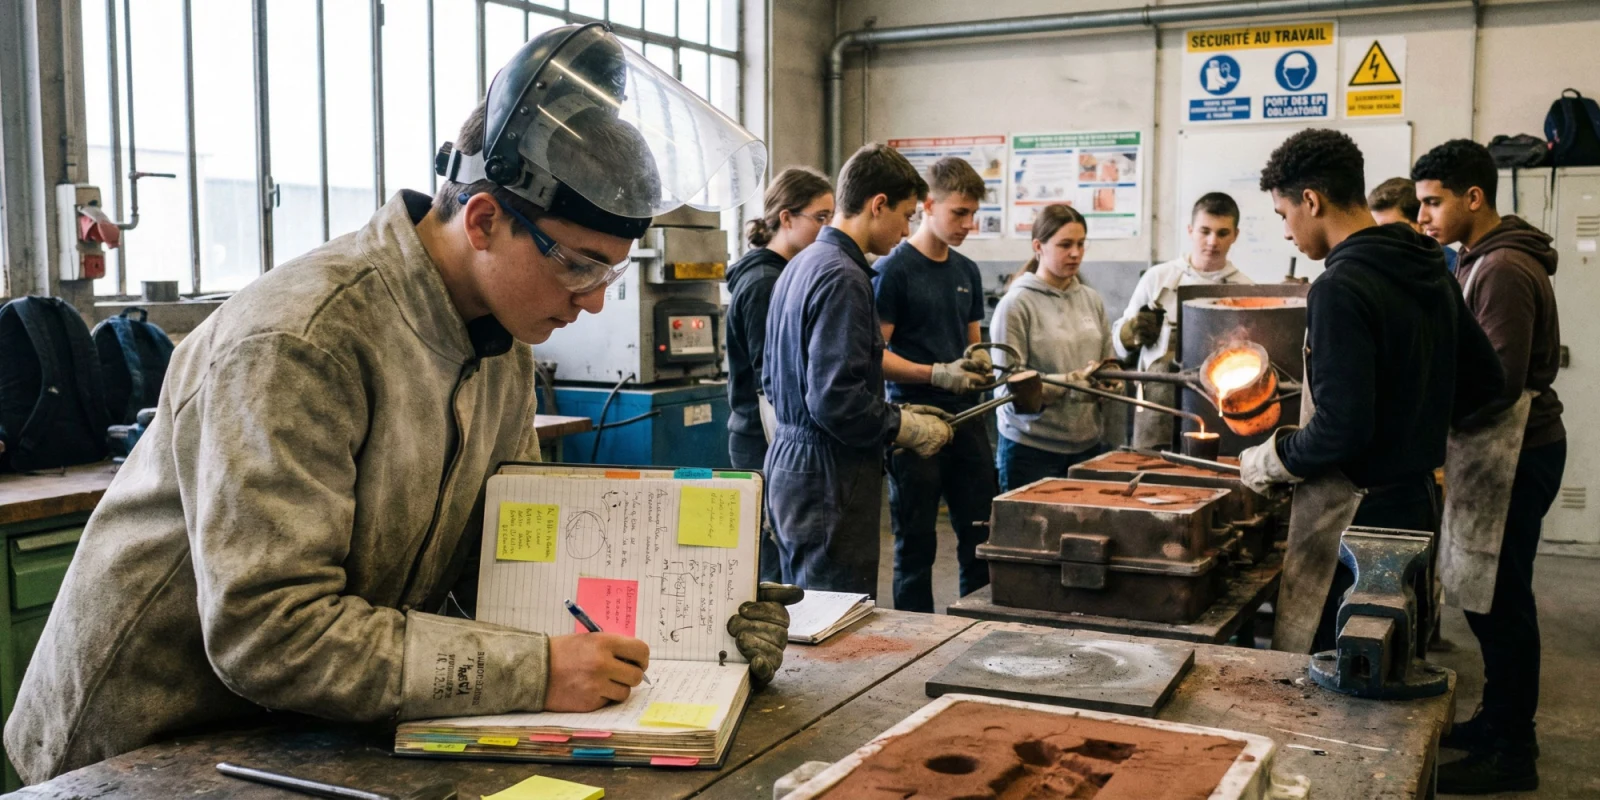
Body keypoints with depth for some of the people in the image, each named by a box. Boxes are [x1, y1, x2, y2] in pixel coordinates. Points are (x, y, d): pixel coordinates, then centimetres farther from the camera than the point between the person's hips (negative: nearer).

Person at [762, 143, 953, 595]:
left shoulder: (800, 266, 13)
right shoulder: (843, 278, -17)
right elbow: (836, 401, -25)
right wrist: (909, 429, -10)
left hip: (788, 464, 10)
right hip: (828, 478, -10)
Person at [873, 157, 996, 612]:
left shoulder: (967, 271, 12)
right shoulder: (893, 270, -9)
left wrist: (981, 363, -1)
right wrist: (937, 374, -22)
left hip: (966, 420, 7)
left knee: (980, 537, 10)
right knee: (916, 545, 3)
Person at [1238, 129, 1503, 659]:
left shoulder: (1339, 288, -19)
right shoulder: (1429, 271, 9)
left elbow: (1340, 430, -22)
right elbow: (1483, 382, 17)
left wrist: (1268, 462, -7)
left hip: (1355, 514, -9)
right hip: (1417, 500, 9)